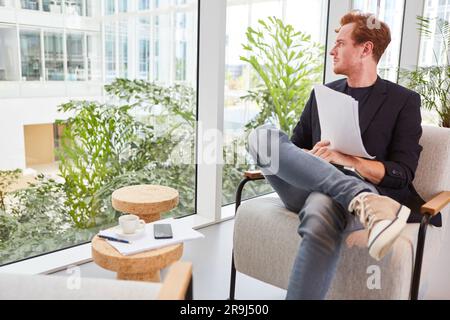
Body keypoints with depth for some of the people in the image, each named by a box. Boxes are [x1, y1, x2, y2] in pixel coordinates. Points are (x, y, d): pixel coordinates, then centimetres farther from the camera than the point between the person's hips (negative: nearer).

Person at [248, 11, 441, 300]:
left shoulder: (404, 101, 8)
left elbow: (402, 174, 0)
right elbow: (294, 147, 21)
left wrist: (345, 159, -17)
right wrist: (310, 157, -5)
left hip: (348, 195, -4)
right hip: (307, 190, 5)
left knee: (321, 209, -42)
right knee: (263, 137, -25)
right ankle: (365, 201, -34)